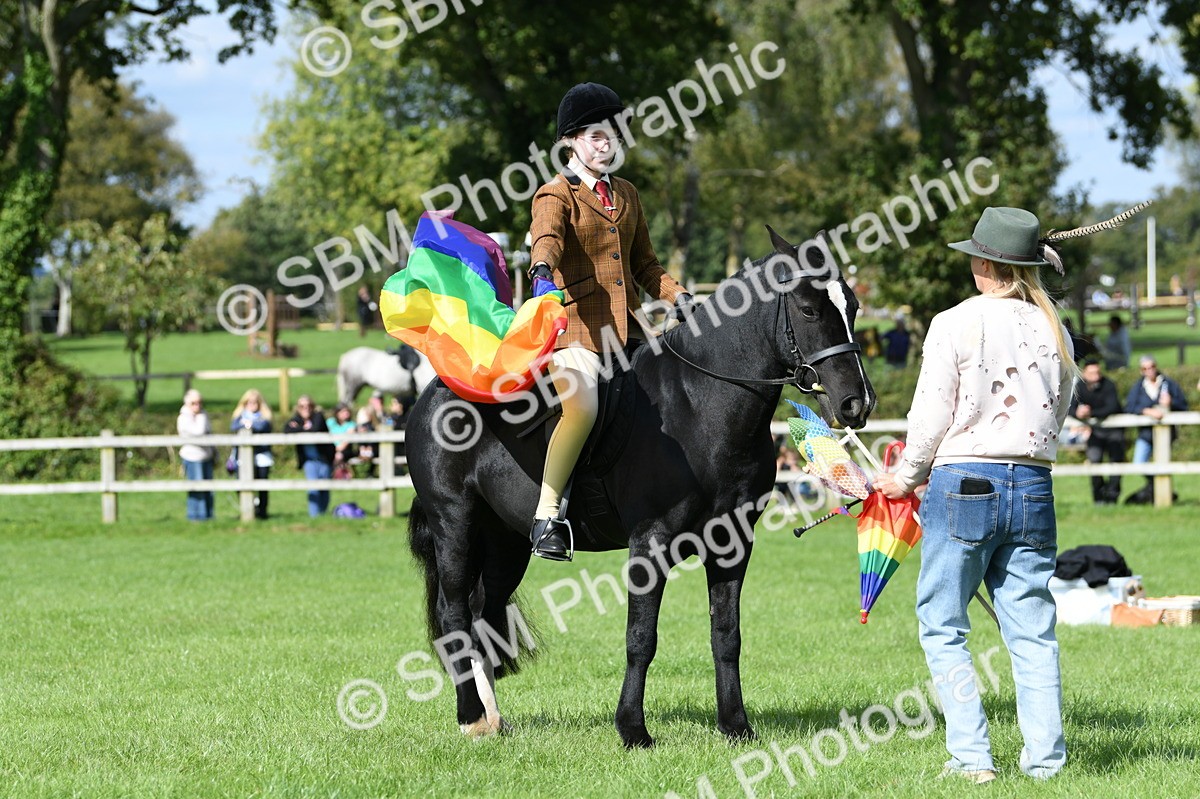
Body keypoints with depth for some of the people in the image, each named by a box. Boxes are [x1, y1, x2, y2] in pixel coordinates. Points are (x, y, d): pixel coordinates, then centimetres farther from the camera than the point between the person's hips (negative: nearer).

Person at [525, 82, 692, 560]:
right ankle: (546, 518, -26)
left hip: (627, 329, 7)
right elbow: (547, 236, -21)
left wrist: (678, 298, 10)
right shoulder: (556, 194, 1)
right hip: (575, 326, -7)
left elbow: (644, 264, 26)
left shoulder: (626, 195, 21)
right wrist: (542, 269, -44)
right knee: (582, 406, -30)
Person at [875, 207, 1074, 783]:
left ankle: (972, 756, -2)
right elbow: (1057, 417, 12)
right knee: (1032, 631, 9)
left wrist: (907, 477, 11)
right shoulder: (1055, 332, 7)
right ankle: (1045, 756, 4)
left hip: (965, 482, -4)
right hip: (1034, 485, 4)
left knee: (942, 628, 5)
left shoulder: (955, 325, -7)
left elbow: (930, 416, -5)